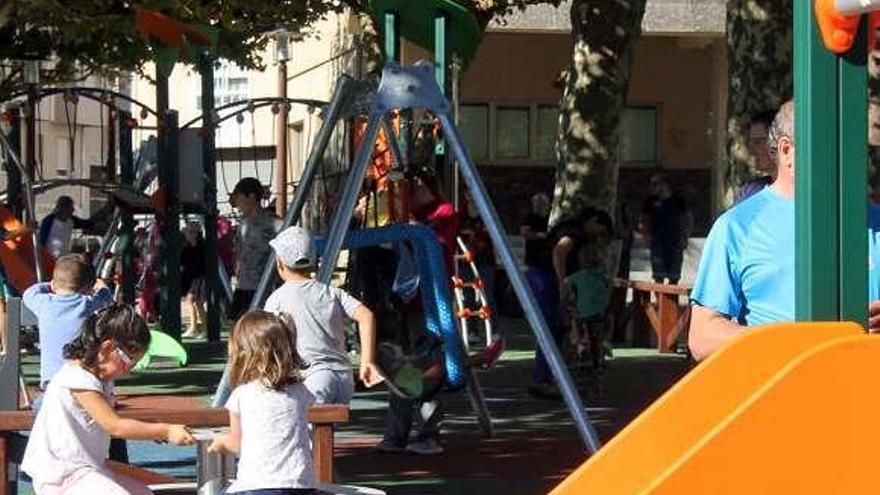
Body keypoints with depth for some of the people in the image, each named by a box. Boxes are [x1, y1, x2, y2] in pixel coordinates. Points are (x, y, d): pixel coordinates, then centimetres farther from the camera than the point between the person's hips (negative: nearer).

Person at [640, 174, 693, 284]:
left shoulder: (678, 201, 2)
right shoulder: (651, 201, 5)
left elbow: (689, 220, 9)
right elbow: (645, 220, 15)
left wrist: (685, 237, -2)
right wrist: (647, 233, -2)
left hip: (675, 243, 0)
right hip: (658, 243, 0)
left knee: (674, 278, 2)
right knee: (659, 277, -6)